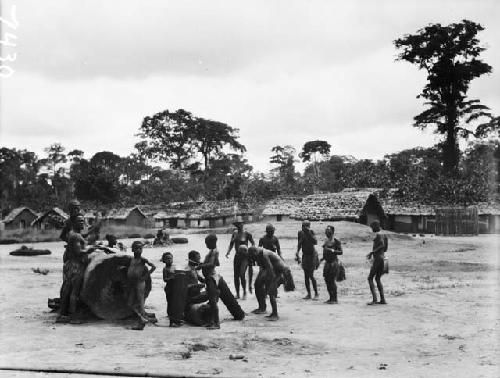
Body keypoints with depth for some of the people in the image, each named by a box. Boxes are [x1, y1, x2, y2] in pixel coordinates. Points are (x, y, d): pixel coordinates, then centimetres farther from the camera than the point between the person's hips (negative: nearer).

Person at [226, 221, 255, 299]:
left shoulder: (247, 234, -7)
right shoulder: (235, 233, 8)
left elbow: (253, 243, 0)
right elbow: (231, 244, 17)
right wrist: (228, 252, 3)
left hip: (245, 256, -5)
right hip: (237, 256, 5)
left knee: (242, 275, -14)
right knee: (236, 276, 4)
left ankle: (245, 292, 5)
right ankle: (237, 294, 14)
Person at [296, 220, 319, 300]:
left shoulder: (311, 232, -12)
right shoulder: (300, 233, 0)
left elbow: (315, 242, -25)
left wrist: (309, 233, -27)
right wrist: (297, 252, -1)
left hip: (312, 255, -5)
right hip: (305, 255, 5)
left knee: (311, 275, -10)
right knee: (306, 276, 4)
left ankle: (316, 293, 2)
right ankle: (309, 294, 12)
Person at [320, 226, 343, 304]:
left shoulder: (336, 241, -8)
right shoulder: (326, 241, 15)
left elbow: (340, 252, -12)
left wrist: (333, 250, -25)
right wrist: (321, 259, 19)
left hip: (333, 262, -8)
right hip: (327, 262, 8)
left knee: (332, 280, -9)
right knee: (327, 280, 7)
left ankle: (335, 299, -3)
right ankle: (331, 298, 16)